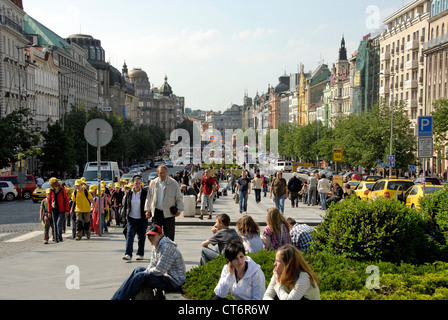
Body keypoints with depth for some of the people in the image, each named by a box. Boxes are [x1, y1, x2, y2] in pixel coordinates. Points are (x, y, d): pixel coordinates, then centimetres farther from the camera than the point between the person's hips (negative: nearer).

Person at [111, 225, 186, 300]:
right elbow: (152, 266, 13)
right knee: (138, 269, 12)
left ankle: (119, 298, -11)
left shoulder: (166, 247, -20)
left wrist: (145, 272, -7)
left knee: (141, 276, -20)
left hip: (174, 282, -10)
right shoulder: (156, 248, 11)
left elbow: (159, 271, -22)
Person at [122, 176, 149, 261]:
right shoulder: (129, 193, 3)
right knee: (129, 235, -10)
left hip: (141, 219, -1)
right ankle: (128, 254, -14)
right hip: (131, 218, 1)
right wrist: (124, 217, 7)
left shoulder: (145, 192, -4)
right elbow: (125, 205, 10)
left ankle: (140, 254, 19)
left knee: (141, 237, 7)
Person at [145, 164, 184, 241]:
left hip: (168, 213, -2)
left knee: (169, 235, 4)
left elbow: (179, 197, 2)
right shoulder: (153, 183, 5)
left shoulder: (173, 183, -3)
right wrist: (147, 210, 8)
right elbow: (149, 197, 12)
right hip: (156, 212, 2)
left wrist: (179, 210, -6)